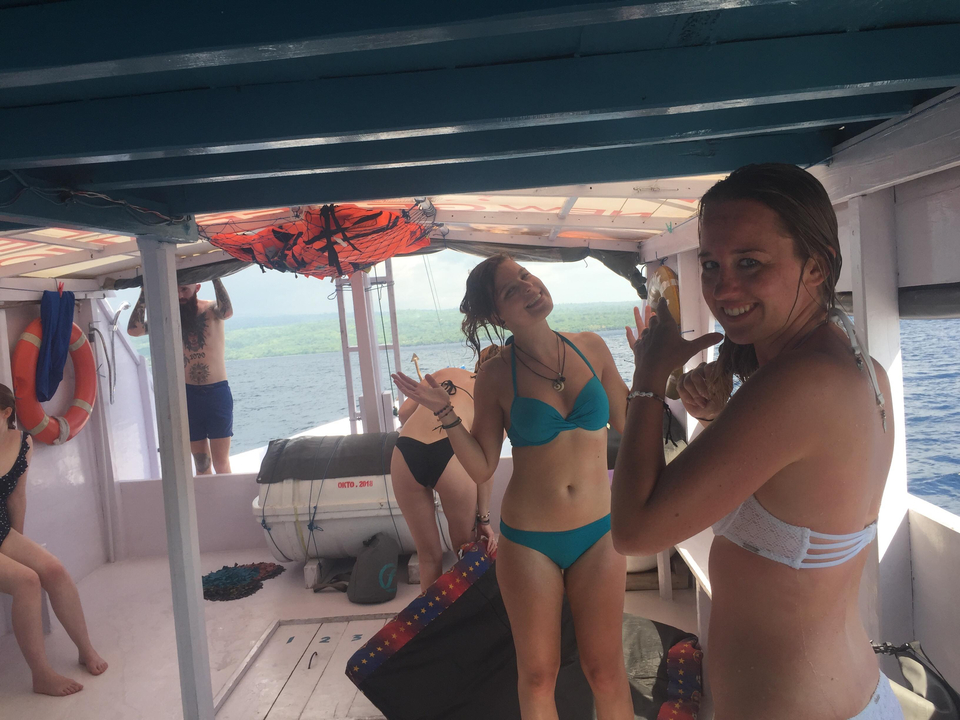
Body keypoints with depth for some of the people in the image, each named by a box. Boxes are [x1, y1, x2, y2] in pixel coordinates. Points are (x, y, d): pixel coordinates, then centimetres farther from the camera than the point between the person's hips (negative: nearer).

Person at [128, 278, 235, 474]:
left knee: (221, 463, -3)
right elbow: (134, 329, -7)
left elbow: (227, 312, -28)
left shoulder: (211, 310, -3)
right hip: (188, 394, 3)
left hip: (217, 393, -3)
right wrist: (145, 293, -11)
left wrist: (215, 277, -29)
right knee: (201, 463, 10)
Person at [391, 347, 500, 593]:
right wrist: (483, 518, 15)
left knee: (428, 555, 21)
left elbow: (404, 411, 19)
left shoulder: (445, 373, 27)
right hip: (450, 455, -3)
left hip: (404, 455, 3)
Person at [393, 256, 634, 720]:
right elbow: (481, 468, -6)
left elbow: (627, 424, 5)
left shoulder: (590, 348, -3)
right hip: (528, 542, -1)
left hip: (598, 534, 2)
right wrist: (445, 413, -17)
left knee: (605, 670, 14)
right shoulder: (495, 376, -9)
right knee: (538, 675, 15)